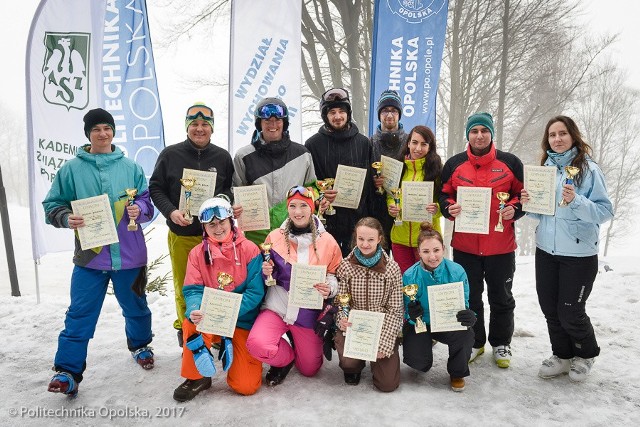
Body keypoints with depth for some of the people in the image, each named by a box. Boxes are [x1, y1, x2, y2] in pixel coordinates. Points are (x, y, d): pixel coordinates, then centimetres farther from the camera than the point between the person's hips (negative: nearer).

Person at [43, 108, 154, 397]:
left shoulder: (130, 167, 4)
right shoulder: (72, 169, 2)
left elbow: (147, 200, 8)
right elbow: (52, 205, 5)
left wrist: (139, 209, -15)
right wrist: (67, 218, -16)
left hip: (128, 254, 1)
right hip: (89, 255, -1)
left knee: (135, 307, 18)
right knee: (80, 315, -1)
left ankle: (140, 345, 43)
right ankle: (67, 371, 10)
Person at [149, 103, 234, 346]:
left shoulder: (222, 157, 5)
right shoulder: (170, 155, 0)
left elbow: (232, 189, 14)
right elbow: (155, 188, 4)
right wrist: (171, 211, -13)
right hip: (181, 235, -1)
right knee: (184, 288, 9)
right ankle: (185, 331, 29)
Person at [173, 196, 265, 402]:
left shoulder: (249, 249, -9)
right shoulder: (197, 253, -1)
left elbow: (256, 292, -13)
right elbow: (192, 290, -7)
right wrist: (195, 311, -31)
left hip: (243, 321, -1)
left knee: (246, 386, -8)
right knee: (191, 321, -34)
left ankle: (228, 347, 25)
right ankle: (197, 377, -8)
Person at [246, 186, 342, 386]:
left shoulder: (327, 241, -5)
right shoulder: (275, 237, -3)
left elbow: (336, 276, 3)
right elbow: (267, 274, 9)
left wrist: (330, 288, -19)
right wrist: (266, 272, -15)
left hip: (309, 313, 1)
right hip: (277, 306, 0)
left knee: (309, 369, 11)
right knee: (257, 344, -28)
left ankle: (294, 338, 43)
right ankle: (286, 358, 8)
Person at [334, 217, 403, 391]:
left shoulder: (392, 268, -8)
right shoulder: (345, 266, -6)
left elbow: (395, 310, -6)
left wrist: (384, 343, -13)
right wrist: (342, 319, -25)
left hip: (383, 329, 0)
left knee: (388, 383, -6)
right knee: (349, 361, -28)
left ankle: (379, 353, 27)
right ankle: (353, 367, 12)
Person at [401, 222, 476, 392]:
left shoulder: (456, 271, -17)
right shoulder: (410, 276, -19)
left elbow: (464, 305, -11)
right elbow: (408, 314, -11)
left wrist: (469, 316, -35)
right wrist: (412, 314, -36)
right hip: (420, 324, 0)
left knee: (466, 335, -30)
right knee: (420, 363, -19)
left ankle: (457, 373, 4)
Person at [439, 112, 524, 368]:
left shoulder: (510, 163, 0)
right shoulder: (454, 164, 3)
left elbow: (524, 194, 7)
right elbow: (443, 194, 9)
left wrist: (514, 209, -12)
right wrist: (450, 208, -11)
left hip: (501, 245, -1)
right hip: (464, 245, 1)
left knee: (501, 298, 13)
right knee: (470, 297, 13)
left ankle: (501, 344, 31)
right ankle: (474, 342, 30)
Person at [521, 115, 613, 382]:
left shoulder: (588, 169, -10)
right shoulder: (544, 168, 6)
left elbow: (605, 211, -13)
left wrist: (576, 202, -28)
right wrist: (528, 203, -7)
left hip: (579, 253, -5)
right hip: (546, 250, 5)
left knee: (570, 313, 3)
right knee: (550, 309, 13)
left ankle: (586, 354, 32)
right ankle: (562, 355, 34)